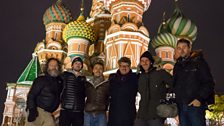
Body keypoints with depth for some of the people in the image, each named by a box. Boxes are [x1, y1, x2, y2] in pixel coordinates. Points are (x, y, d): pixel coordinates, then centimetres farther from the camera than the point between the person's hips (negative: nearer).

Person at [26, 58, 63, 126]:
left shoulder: (59, 81, 15)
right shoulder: (41, 79, -1)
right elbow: (31, 95, -8)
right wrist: (32, 110, -19)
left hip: (48, 114, 5)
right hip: (38, 111, -5)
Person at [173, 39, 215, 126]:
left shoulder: (198, 61, -2)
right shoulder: (177, 65, 16)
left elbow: (209, 83, -7)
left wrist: (200, 98, -16)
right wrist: (177, 100, 7)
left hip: (195, 105, -5)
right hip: (181, 106, 5)